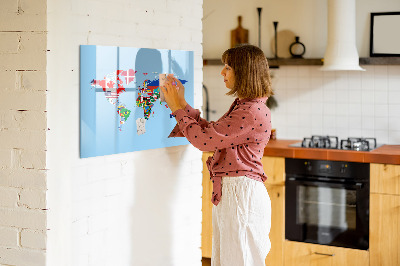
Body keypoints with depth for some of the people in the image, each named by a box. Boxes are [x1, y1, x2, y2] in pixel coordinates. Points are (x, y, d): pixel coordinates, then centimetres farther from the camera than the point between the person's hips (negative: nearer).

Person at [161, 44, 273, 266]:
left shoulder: (253, 112, -20)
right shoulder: (242, 105, 14)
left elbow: (204, 139, -19)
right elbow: (210, 132, 16)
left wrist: (177, 108, -8)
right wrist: (182, 104, 14)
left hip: (241, 194, -10)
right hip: (228, 192, 10)